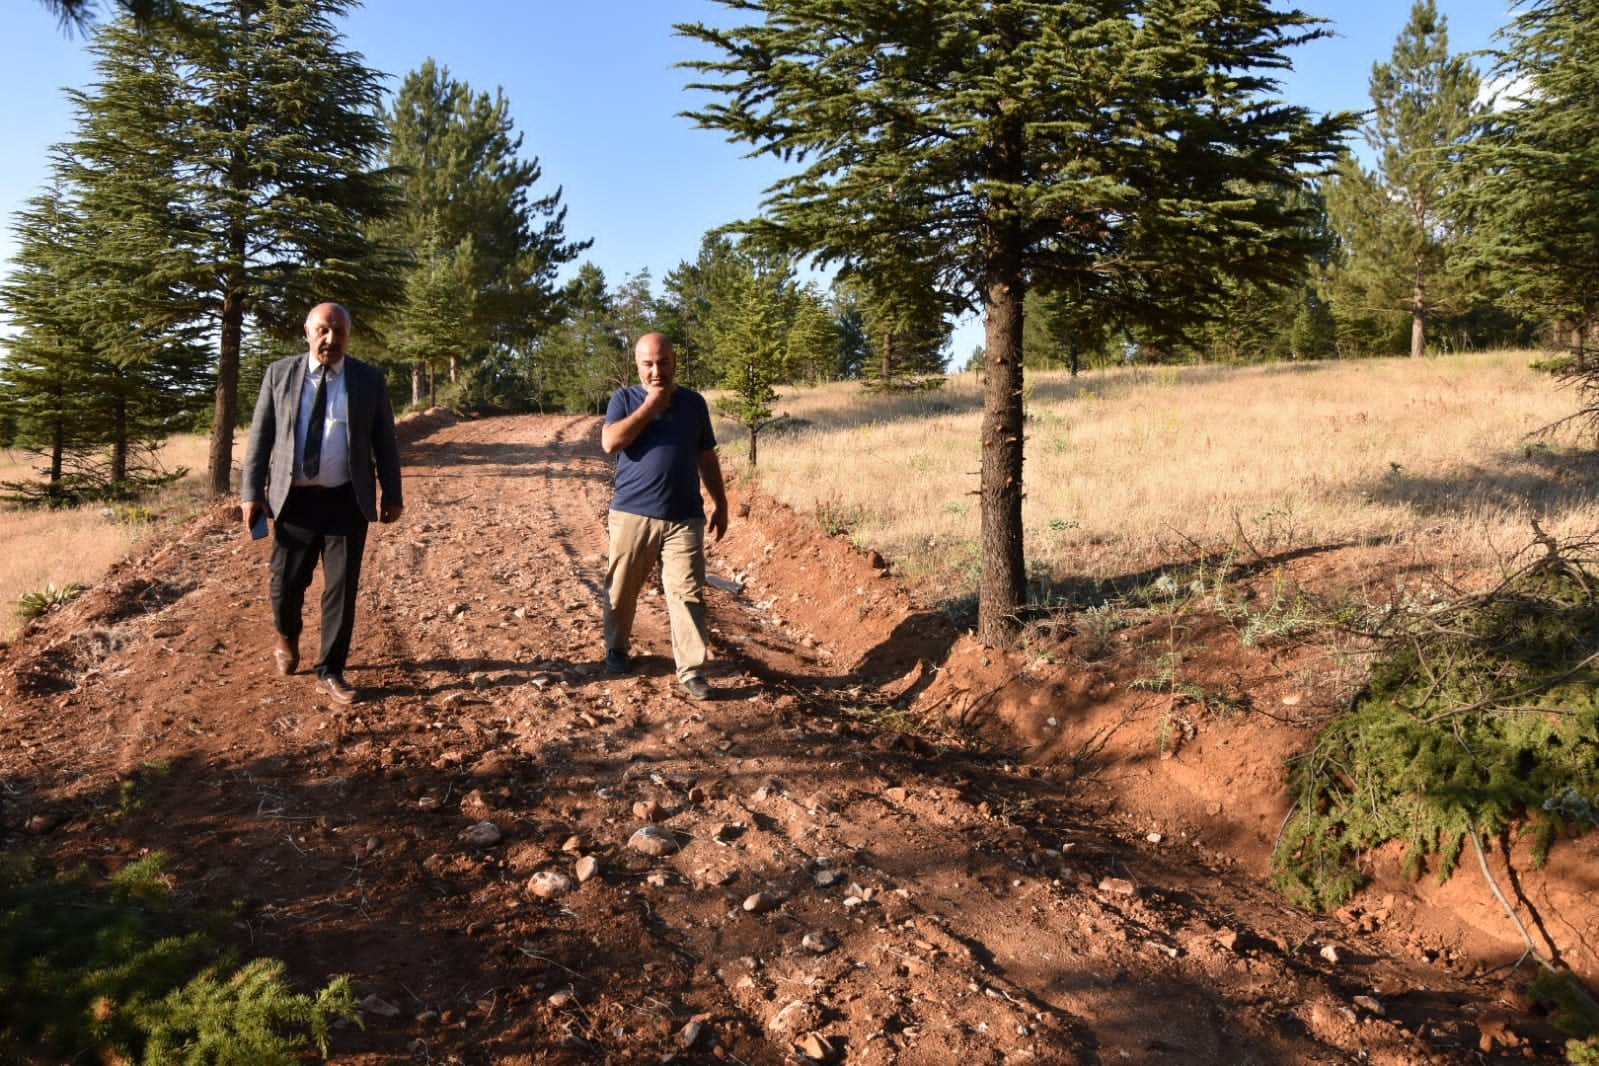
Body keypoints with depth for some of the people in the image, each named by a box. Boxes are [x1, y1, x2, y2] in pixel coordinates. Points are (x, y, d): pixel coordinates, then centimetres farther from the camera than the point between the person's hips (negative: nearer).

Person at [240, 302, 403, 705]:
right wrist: (251, 492, -2)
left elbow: (384, 441, 5)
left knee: (342, 588, 1)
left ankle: (330, 672, 14)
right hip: (295, 498, 1)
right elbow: (260, 437, 4)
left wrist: (392, 494, 2)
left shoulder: (370, 379, 2)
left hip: (348, 501, 0)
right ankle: (287, 639, 38)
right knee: (286, 582, 6)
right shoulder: (280, 374, 3)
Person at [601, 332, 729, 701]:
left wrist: (721, 503, 12)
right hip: (632, 514, 0)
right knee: (622, 589, 13)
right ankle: (616, 649, 34)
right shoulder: (625, 398, 2)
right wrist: (649, 407, -14)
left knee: (687, 594, -3)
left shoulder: (694, 402, 9)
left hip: (685, 518, 1)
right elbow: (610, 442, -14)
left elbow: (706, 457, 15)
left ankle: (692, 670, 0)